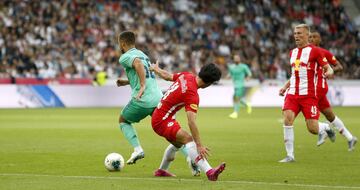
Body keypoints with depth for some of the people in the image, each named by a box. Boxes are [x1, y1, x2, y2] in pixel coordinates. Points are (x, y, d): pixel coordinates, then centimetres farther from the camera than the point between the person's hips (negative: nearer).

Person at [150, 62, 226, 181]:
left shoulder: (186, 76, -3)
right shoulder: (192, 94, -27)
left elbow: (167, 76, 17)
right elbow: (191, 122, -33)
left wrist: (156, 69, 39)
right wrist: (199, 145, -34)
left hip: (158, 117, 10)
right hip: (162, 121, -10)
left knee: (178, 143, 29)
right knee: (188, 139, -26)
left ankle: (161, 171, 47)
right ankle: (209, 172, -43)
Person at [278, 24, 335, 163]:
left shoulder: (314, 51, -4)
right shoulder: (293, 52, 16)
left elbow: (328, 69, -5)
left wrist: (329, 72, -28)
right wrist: (285, 87, 17)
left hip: (309, 94, -5)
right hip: (292, 93, 5)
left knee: (312, 129, -8)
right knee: (287, 119, -17)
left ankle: (325, 128, 30)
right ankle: (290, 155, -10)